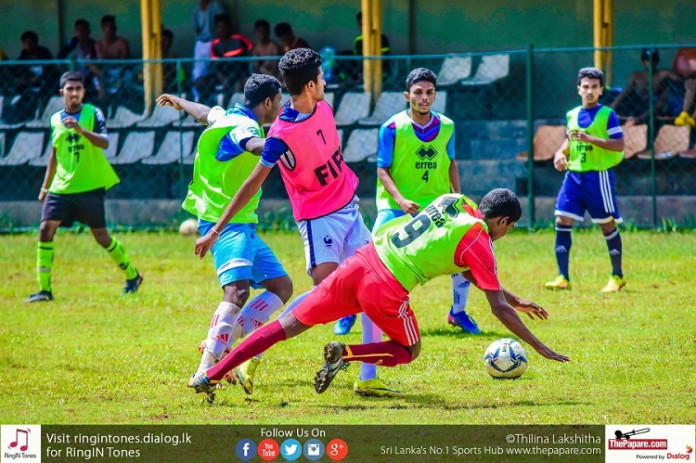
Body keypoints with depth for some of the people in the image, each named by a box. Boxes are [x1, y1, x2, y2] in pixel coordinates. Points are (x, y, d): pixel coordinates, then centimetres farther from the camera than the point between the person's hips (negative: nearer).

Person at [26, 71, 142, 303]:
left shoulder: (93, 114, -4)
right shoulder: (56, 120, 9)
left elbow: (104, 142, -19)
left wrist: (81, 129, -34)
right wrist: (45, 186, 21)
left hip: (89, 186, -4)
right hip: (61, 186, 4)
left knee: (101, 236, 1)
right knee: (46, 229, -11)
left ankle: (133, 276, 22)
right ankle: (44, 289, -6)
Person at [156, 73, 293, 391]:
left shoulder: (228, 117, 15)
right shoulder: (243, 125, -14)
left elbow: (206, 113, 38)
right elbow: (252, 144, -40)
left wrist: (179, 102, 60)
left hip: (243, 226, 11)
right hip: (227, 222, -11)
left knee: (282, 286, 11)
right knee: (237, 290, -27)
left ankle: (223, 343, 4)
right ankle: (206, 369, -35)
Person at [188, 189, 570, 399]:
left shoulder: (453, 202, 19)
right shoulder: (479, 244, -1)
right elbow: (499, 310, 0)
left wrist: (517, 302, 35)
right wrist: (539, 347, 8)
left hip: (360, 263, 6)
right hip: (388, 290, -6)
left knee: (287, 326, 10)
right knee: (408, 351, 22)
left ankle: (210, 376, 2)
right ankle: (346, 354, -6)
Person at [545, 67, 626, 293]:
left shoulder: (607, 115, -5)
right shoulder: (571, 115, 11)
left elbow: (619, 145, -13)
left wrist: (591, 139, -22)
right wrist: (561, 153, 5)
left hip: (599, 176, -5)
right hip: (573, 175, 5)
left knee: (607, 224, 3)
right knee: (562, 221, -5)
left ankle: (617, 276, 17)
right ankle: (563, 278, -1)